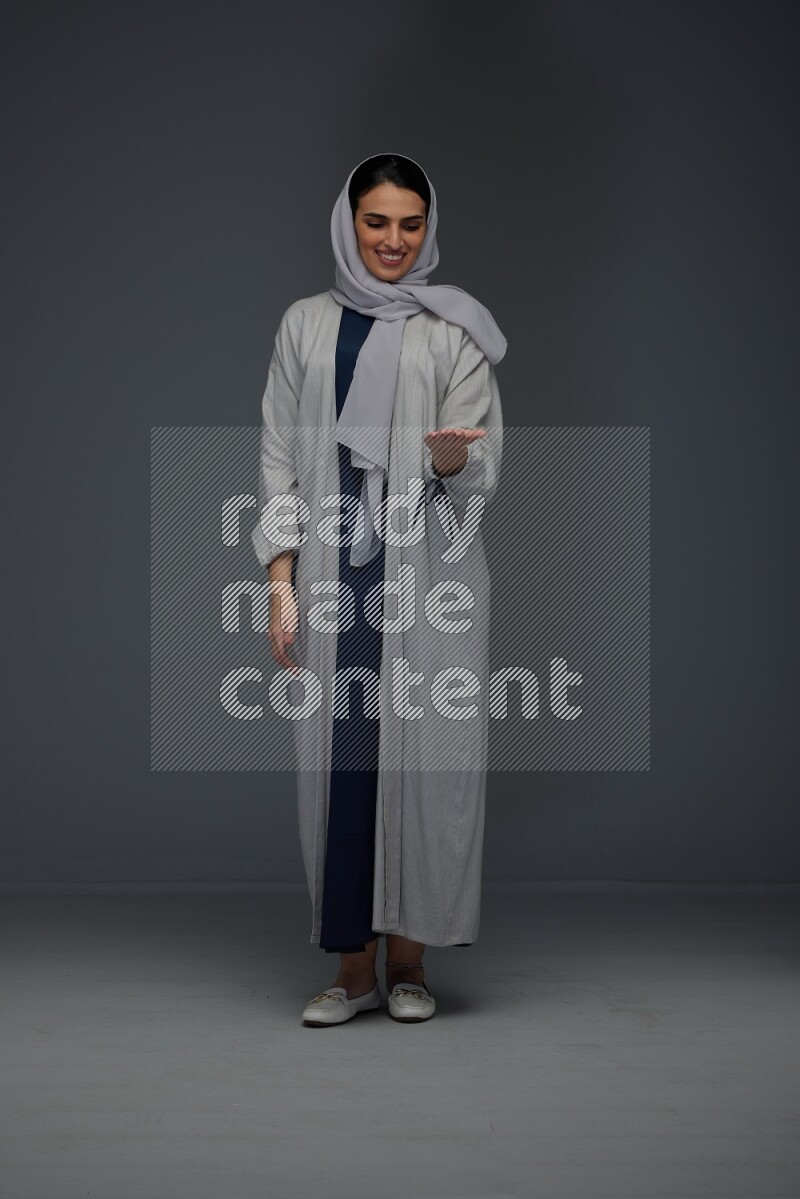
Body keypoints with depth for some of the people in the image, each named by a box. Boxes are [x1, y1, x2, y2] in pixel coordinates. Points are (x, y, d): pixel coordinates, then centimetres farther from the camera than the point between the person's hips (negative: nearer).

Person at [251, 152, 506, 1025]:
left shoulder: (453, 332, 5)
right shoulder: (305, 325, 11)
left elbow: (482, 473, -1)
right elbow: (280, 458, 8)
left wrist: (452, 457, -25)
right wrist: (282, 581, -1)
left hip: (431, 573, -1)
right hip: (333, 571, 2)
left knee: (423, 756, -2)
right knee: (340, 760, 0)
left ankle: (408, 958, 11)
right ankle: (355, 966, 9)